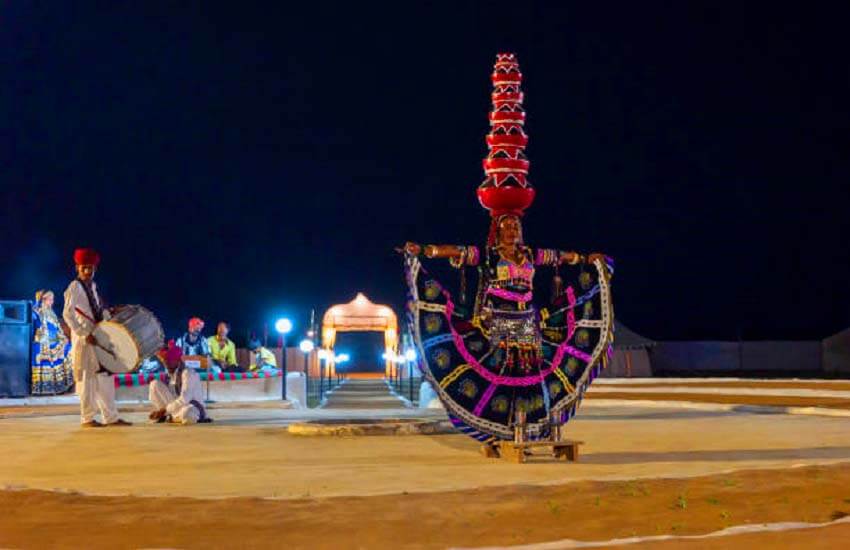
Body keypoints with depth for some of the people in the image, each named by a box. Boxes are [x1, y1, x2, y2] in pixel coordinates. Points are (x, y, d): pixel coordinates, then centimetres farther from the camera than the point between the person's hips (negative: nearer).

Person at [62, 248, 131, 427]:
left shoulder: (92, 286, 14)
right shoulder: (74, 287, -9)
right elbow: (67, 315, -18)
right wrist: (85, 334, -23)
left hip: (99, 337, 8)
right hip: (83, 338, -8)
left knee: (105, 377, 8)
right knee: (87, 378, -3)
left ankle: (111, 417, 12)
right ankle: (87, 418, 3)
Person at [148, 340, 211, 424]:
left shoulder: (188, 373, -18)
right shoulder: (169, 375, 6)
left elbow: (184, 399, -27)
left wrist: (164, 410, -24)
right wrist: (160, 410, -8)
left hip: (193, 408, -6)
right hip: (177, 405, 6)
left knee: (186, 413, -45)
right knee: (155, 384, -3)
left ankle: (172, 418, -9)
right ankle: (164, 415, -7)